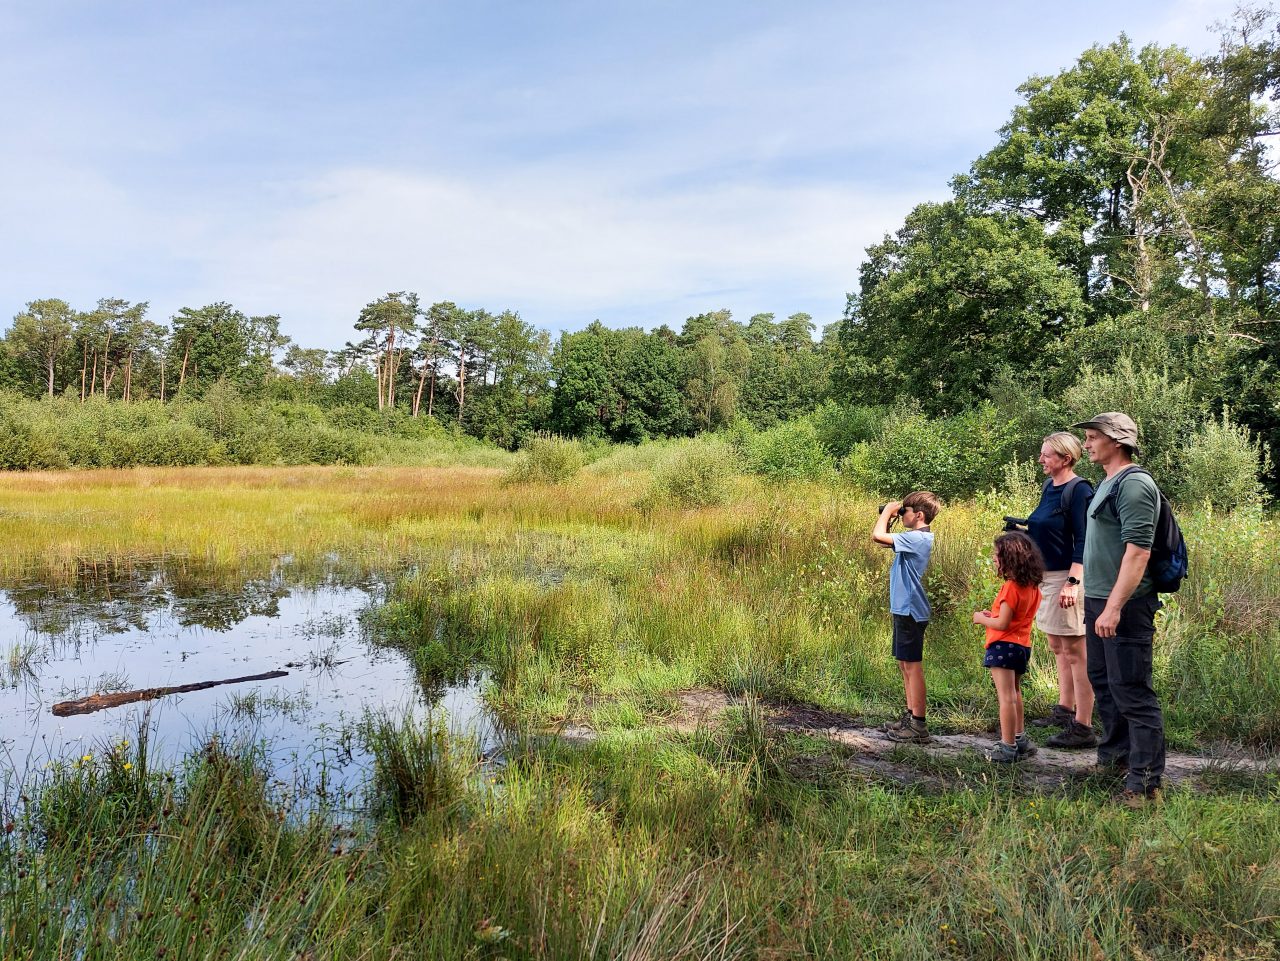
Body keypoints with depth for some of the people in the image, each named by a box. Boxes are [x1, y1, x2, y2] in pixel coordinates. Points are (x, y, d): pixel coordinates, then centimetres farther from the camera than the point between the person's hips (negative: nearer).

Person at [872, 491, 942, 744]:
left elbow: (877, 536, -28)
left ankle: (918, 726, 1)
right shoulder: (913, 538, 12)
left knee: (913, 666, -5)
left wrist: (888, 511, -13)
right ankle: (910, 717, 25)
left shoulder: (917, 538, -18)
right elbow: (881, 538, 21)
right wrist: (890, 515, 9)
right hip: (904, 609, 10)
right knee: (905, 665, 16)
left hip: (911, 611, -10)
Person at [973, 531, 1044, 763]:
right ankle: (1019, 739, 32)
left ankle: (1008, 747, -2)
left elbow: (1003, 624, -21)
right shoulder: (1032, 586, 6)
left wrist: (981, 619, -6)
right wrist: (993, 615, 12)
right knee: (1014, 694, 23)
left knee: (1006, 697, -5)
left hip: (1004, 646, -9)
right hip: (1022, 646, 9)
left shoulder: (1011, 587, -21)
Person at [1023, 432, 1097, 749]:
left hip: (1067, 577, -9)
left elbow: (1083, 542, -19)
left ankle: (1083, 728, 3)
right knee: (1057, 646, 18)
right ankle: (1065, 710, 31)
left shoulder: (1079, 490, -15)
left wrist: (1072, 582, -24)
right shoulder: (1049, 486, 10)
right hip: (1046, 576, 9)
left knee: (1075, 652, -3)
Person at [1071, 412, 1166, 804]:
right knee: (1103, 681, 20)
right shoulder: (1108, 483, 15)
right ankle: (1115, 757, 36)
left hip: (1124, 606, -10)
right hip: (1098, 600, 10)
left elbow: (1138, 551, -24)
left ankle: (1146, 782, 4)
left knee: (1132, 692, -4)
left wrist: (1114, 606, -28)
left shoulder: (1134, 484, -16)